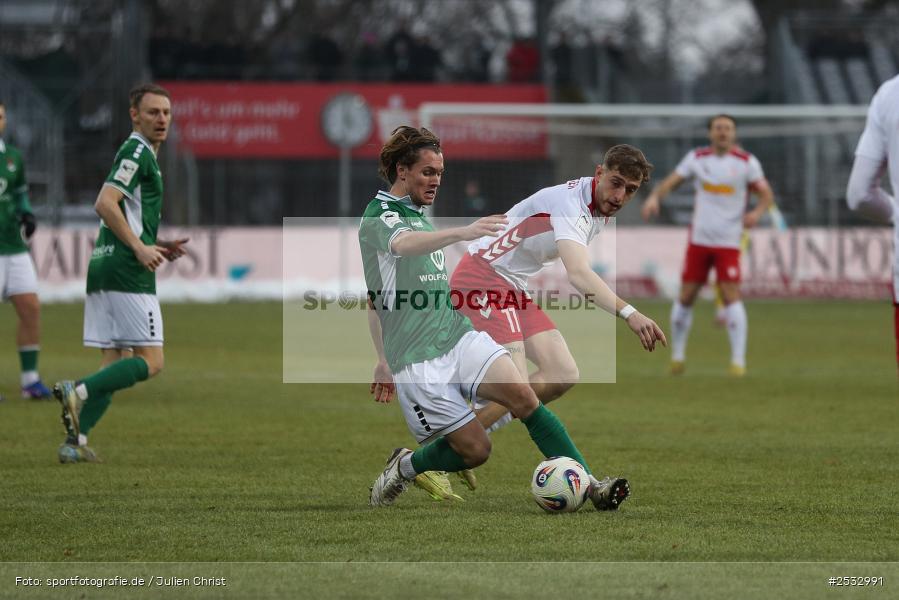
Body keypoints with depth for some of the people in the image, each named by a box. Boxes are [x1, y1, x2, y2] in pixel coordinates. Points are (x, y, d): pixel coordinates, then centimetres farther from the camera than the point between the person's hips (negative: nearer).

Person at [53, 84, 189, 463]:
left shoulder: (135, 153, 24)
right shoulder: (137, 152, -7)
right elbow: (105, 204, -20)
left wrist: (157, 246, 20)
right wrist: (140, 248, -21)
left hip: (102, 267, 10)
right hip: (127, 274, -10)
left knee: (114, 365, 7)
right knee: (150, 361, -9)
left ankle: (75, 441, -3)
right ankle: (79, 392, -22)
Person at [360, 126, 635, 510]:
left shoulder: (417, 216, 20)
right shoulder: (379, 216, -7)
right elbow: (403, 245, -33)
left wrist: (383, 361, 32)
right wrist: (461, 233, -50)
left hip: (459, 337, 7)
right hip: (418, 362, -7)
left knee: (521, 395, -18)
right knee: (475, 449, -9)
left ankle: (590, 486, -23)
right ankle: (404, 468, 20)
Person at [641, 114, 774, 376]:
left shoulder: (746, 162, -1)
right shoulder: (697, 158, 4)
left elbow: (766, 194, -1)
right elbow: (670, 182, 2)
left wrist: (757, 212, -22)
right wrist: (655, 197, -19)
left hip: (729, 241, -2)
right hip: (699, 239, 2)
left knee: (731, 294, -13)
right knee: (686, 296, 4)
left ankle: (738, 360, -11)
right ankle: (677, 355, 20)